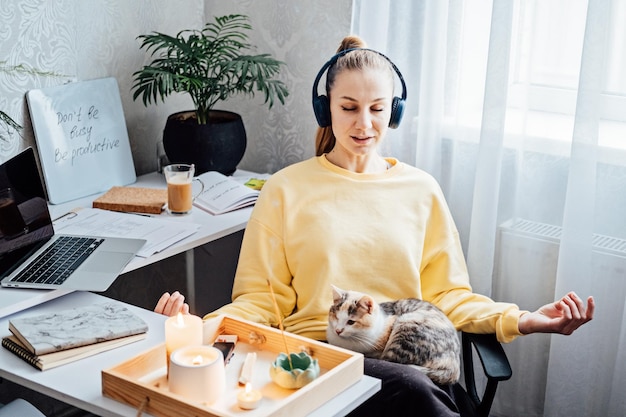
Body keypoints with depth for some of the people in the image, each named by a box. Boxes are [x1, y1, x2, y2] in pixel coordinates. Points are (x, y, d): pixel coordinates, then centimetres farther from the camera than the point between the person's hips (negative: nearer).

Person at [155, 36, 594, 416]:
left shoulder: (421, 189, 15)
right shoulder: (286, 189, 8)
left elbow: (446, 294, 13)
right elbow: (262, 298, 6)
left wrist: (521, 320, -3)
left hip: (410, 355, 2)